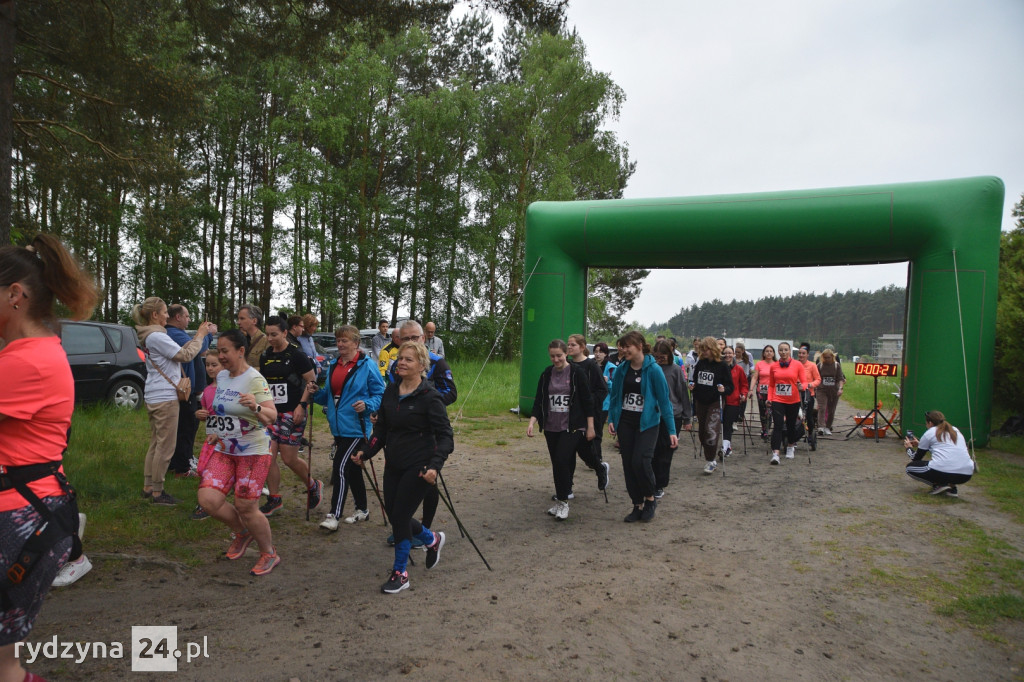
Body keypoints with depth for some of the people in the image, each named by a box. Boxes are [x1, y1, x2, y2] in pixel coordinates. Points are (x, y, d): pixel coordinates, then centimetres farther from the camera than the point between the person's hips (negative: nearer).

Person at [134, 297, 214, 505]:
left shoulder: (152, 336, 16)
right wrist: (200, 336, -5)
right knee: (165, 447, -3)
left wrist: (198, 334, 8)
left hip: (154, 397, 11)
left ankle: (148, 487, 24)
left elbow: (180, 352, 12)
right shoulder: (156, 336, -16)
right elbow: (186, 355, -16)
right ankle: (157, 492, 4)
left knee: (155, 444, 17)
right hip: (165, 398, -11)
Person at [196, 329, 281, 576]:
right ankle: (242, 533, 23)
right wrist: (218, 433, 13)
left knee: (246, 508, -4)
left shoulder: (254, 380, -17)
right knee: (208, 500, -7)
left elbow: (272, 416, -26)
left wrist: (256, 407, -44)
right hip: (224, 450, 7)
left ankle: (269, 554, 20)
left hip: (253, 451, -7)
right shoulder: (221, 376, 6)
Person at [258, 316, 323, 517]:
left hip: (292, 412, -6)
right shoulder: (265, 356, 8)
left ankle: (313, 487, 24)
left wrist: (302, 405, -17)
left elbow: (312, 381, -10)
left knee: (289, 458, -2)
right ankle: (274, 499, 16)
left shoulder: (296, 354, -10)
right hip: (272, 411, 6)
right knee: (268, 457, 1)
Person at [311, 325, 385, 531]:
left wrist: (367, 405, -25)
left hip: (356, 428, -8)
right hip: (338, 427, 8)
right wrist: (316, 393, 3)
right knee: (351, 468, 16)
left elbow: (380, 394, -8)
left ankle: (333, 515, -7)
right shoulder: (333, 365, 13)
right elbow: (329, 397, 22)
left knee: (341, 468, -13)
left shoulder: (367, 366, -8)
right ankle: (362, 509, 29)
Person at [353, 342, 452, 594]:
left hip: (418, 467, -7)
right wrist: (366, 452, -1)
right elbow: (381, 428, 12)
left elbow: (444, 436, -15)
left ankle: (400, 573, 18)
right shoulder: (391, 392, 6)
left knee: (400, 516, -3)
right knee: (393, 514, 12)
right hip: (394, 464, 7)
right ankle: (432, 539, 40)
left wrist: (435, 466, -28)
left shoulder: (430, 397, -14)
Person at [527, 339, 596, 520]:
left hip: (572, 427, -5)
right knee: (557, 464, 9)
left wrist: (590, 427, -5)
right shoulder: (546, 375, 6)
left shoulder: (577, 372, -6)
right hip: (551, 428, 5)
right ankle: (560, 501, 22)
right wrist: (532, 421, -8)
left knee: (562, 460, -15)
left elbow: (587, 400, -4)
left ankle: (563, 502, -2)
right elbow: (539, 401, 6)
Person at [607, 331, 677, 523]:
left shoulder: (653, 370, -11)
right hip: (625, 422, 5)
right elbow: (614, 395, 12)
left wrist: (672, 431, -10)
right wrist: (611, 419, 0)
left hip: (647, 423, -5)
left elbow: (664, 400, -9)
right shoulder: (621, 370, 2)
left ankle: (650, 499, 9)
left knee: (640, 460, -17)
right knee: (628, 464, 5)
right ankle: (637, 506, 19)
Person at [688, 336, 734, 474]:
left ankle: (711, 461, -1)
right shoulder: (700, 363, 6)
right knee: (702, 431, 9)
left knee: (711, 431, -13)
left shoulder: (722, 366, -8)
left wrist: (724, 389, -24)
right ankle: (710, 460, 24)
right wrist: (692, 386, -1)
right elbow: (694, 379, 19)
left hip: (715, 403, -6)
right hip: (700, 402, 6)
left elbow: (730, 387, -5)